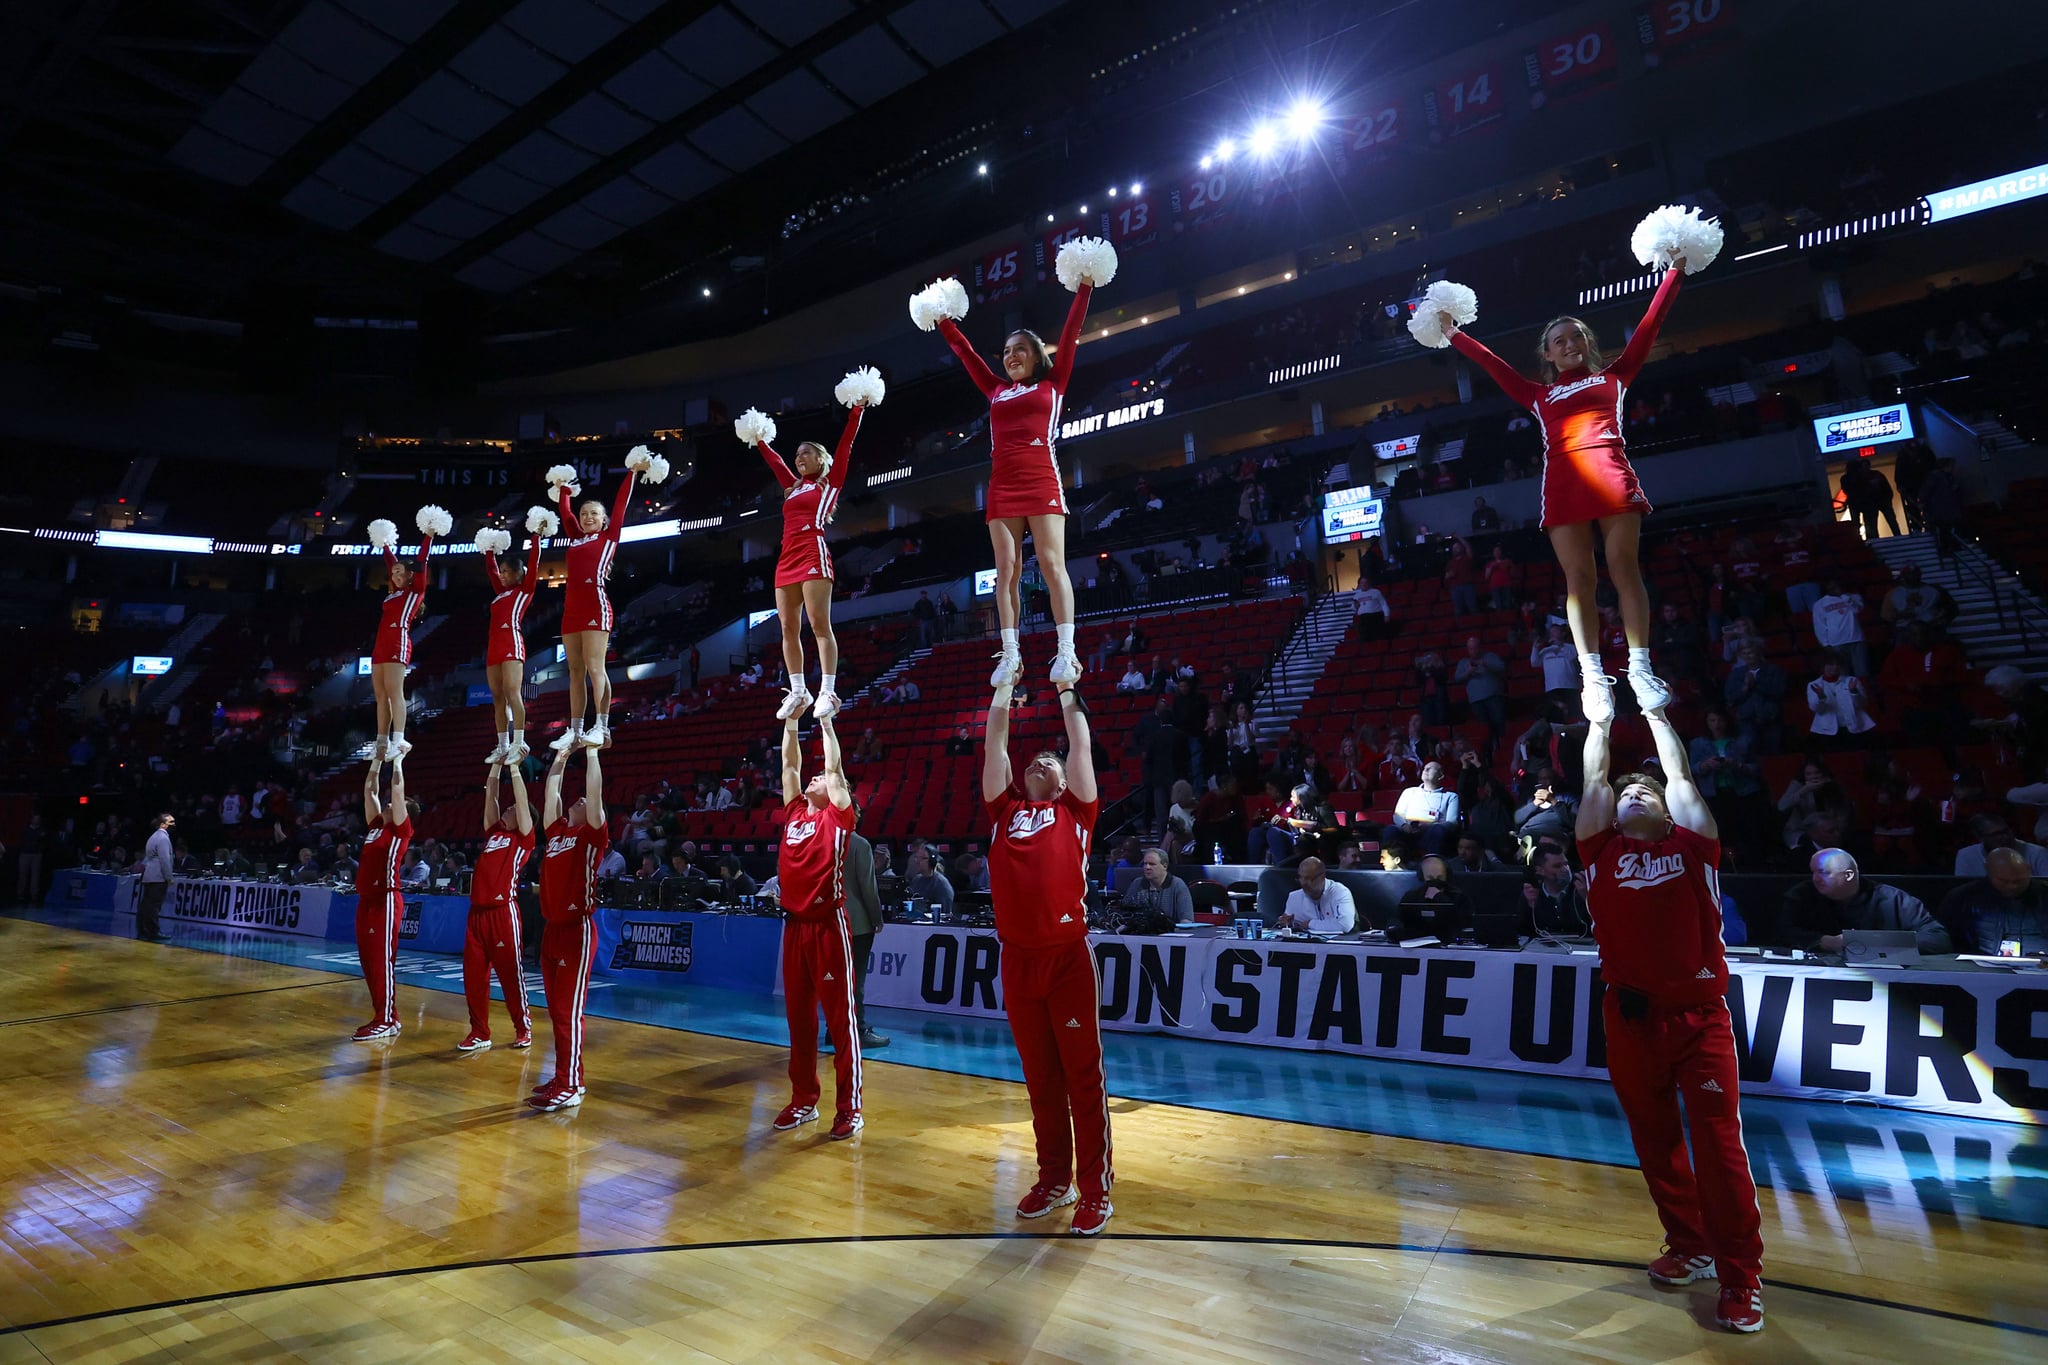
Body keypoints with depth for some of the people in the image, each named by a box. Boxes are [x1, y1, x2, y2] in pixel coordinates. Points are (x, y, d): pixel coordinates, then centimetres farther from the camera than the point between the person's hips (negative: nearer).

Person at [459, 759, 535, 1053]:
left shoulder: (524, 839, 2)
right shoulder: (494, 833, 17)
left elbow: (521, 799, -3)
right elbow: (490, 795, 18)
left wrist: (514, 765, 0)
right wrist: (497, 763, 15)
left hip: (504, 911, -6)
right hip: (477, 911, 6)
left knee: (510, 973, 1)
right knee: (473, 974, 7)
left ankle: (523, 1027, 15)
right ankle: (479, 1032, 17)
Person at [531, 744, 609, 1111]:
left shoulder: (593, 835, -3)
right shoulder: (556, 831, 14)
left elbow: (596, 794, -13)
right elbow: (551, 793, 20)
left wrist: (592, 753, -8)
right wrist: (560, 758, 22)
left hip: (577, 929, -7)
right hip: (552, 927, 7)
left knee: (569, 1009, -6)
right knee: (556, 1009, 12)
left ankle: (569, 1087, -1)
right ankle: (565, 1077, 21)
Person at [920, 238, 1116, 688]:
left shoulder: (1053, 384, 12)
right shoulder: (997, 392, 21)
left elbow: (1070, 335, 7)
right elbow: (966, 354, 29)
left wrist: (1085, 287, 5)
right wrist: (944, 323, 33)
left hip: (1042, 482, -4)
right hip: (1002, 487, 4)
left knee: (1052, 563, -11)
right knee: (1006, 570, -2)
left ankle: (1066, 650, -15)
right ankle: (1010, 653, -2)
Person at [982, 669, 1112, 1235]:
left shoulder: (1076, 810, 8)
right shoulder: (1005, 810, 13)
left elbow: (1081, 744, 7)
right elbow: (994, 744, 13)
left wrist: (1065, 688, 14)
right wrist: (1005, 683, 16)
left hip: (1068, 956, -3)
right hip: (1018, 958, 3)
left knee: (1083, 1074, 4)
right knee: (1040, 1076, 13)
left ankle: (1096, 1188, 15)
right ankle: (1054, 1180, 27)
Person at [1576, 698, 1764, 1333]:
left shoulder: (1692, 846, 6)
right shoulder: (1603, 850, 7)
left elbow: (1680, 775, 10)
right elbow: (1595, 778, 10)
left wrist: (1658, 717, 20)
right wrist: (1600, 720, 19)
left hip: (1699, 1013, -2)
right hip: (1630, 1014, 2)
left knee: (1719, 1144, -1)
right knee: (1655, 1140, 13)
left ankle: (1741, 1275, 11)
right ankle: (1688, 1247, 30)